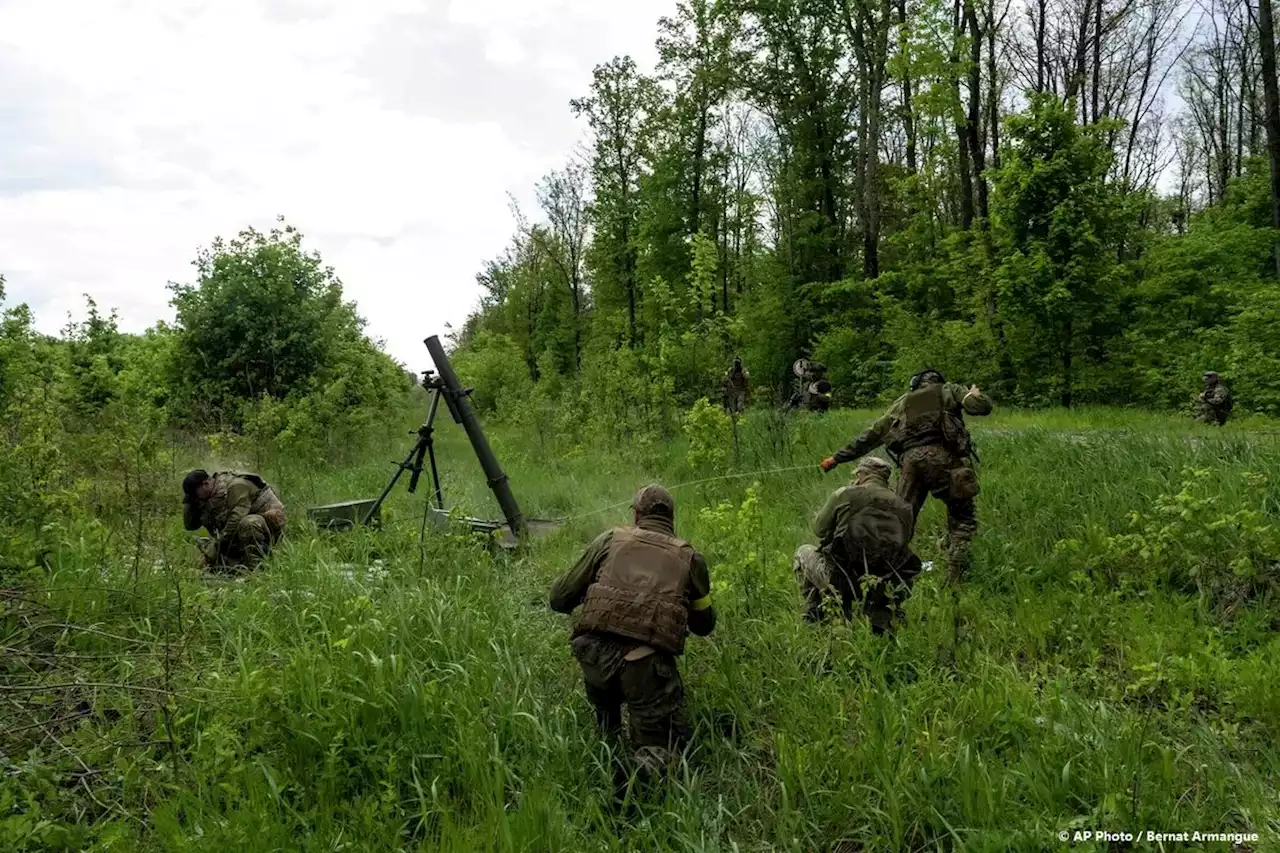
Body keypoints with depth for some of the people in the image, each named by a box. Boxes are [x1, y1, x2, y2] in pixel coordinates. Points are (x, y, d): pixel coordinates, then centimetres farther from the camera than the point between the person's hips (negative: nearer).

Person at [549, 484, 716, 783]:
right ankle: (651, 763, -14)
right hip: (649, 663, -2)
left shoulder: (610, 540, 14)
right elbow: (705, 625, 28)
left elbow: (560, 600, 16)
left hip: (593, 655, 2)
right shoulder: (690, 557, 16)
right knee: (667, 741, 14)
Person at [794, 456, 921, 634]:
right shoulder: (904, 507, 7)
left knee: (804, 551, 26)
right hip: (883, 589, 3)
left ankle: (814, 617, 20)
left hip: (839, 580, -2)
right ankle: (882, 623, 13)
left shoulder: (845, 495, -4)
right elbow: (903, 545, 13)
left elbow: (819, 529, 7)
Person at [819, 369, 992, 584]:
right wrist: (974, 394, 30)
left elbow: (870, 436, 29)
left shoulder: (902, 402, 29)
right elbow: (982, 407, 6)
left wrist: (837, 457, 34)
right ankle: (954, 578, -2)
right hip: (941, 457, -2)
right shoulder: (949, 389, 22)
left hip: (910, 461, 3)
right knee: (963, 518, 9)